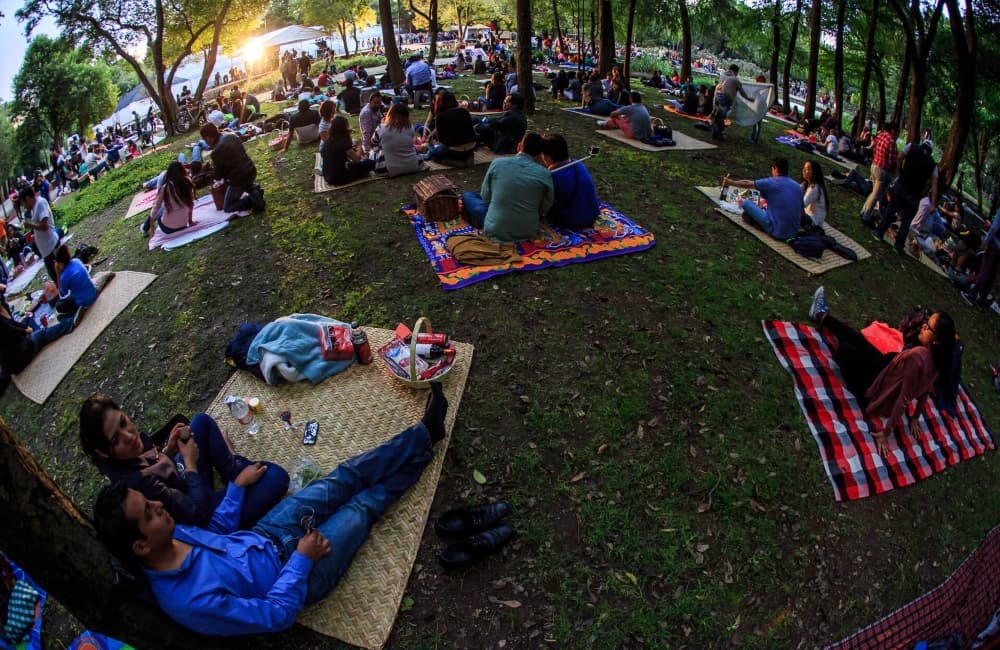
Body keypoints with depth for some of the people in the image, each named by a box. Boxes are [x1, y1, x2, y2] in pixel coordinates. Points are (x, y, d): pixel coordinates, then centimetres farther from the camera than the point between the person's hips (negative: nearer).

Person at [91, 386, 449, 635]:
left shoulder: (172, 536, -15)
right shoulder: (191, 601, -38)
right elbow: (277, 615, -27)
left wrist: (236, 486, 10)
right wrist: (302, 557, -20)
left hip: (261, 538, 6)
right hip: (290, 574, -6)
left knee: (345, 477, 2)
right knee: (363, 505, 1)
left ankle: (424, 432, 17)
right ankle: (423, 447, 24)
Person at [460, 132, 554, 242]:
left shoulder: (497, 163, -9)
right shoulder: (544, 174, -10)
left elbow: (485, 197, 2)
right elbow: (545, 209, 1)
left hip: (494, 232, 0)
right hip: (527, 233, 0)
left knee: (467, 195, 21)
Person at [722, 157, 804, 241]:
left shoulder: (771, 182, -7)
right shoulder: (797, 186, 8)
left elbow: (747, 184, 5)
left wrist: (730, 182, 22)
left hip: (777, 232, -6)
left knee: (746, 203, 3)